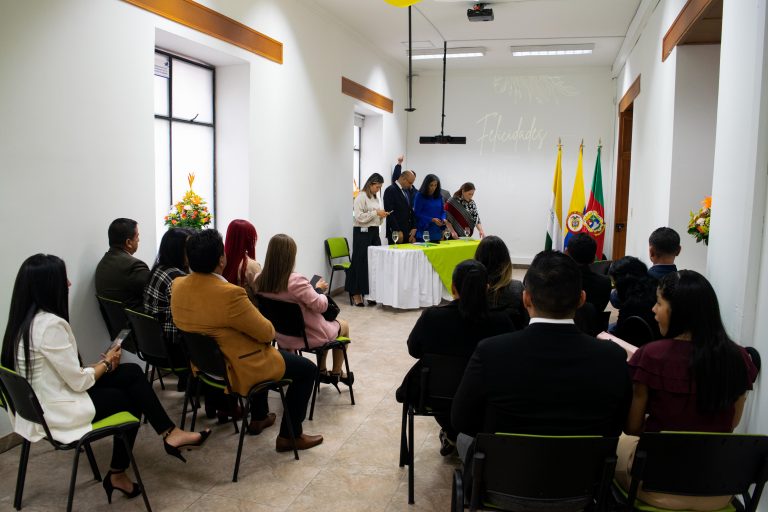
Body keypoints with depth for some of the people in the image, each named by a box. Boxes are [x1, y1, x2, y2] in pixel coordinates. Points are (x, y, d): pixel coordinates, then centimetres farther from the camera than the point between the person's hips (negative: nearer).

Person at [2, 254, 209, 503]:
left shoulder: (24, 321, 4)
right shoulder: (51, 324, -26)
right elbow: (79, 382, -21)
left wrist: (100, 364, 1)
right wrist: (107, 363, -3)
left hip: (41, 405, 8)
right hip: (56, 413, -8)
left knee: (132, 373, 4)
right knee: (128, 399, 11)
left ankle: (170, 434, 8)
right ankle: (118, 474, 25)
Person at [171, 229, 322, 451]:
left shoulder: (178, 285, -7)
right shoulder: (230, 293, -32)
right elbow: (266, 333, -21)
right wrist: (268, 329, 3)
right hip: (236, 370, -8)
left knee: (262, 348, 34)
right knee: (307, 368, 8)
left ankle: (258, 418, 41)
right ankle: (290, 435, 14)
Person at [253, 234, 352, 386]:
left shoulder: (258, 280, -12)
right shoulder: (296, 281, -32)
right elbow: (320, 305, -22)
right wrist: (319, 289, -4)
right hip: (308, 338, -7)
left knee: (327, 323, 33)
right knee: (344, 325, 24)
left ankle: (322, 371, 39)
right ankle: (336, 374, 36)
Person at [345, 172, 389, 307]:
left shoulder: (376, 198, 16)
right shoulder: (361, 197, -8)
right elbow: (359, 217, -16)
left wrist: (382, 216, 3)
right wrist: (376, 213, -17)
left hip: (374, 232, 7)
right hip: (362, 232, -7)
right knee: (360, 263, -4)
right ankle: (356, 294, 4)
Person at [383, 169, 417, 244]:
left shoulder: (407, 191, 16)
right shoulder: (390, 190, -9)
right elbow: (390, 212, -16)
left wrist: (413, 228, 6)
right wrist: (397, 231, -18)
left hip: (407, 232, 7)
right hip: (396, 233, -7)